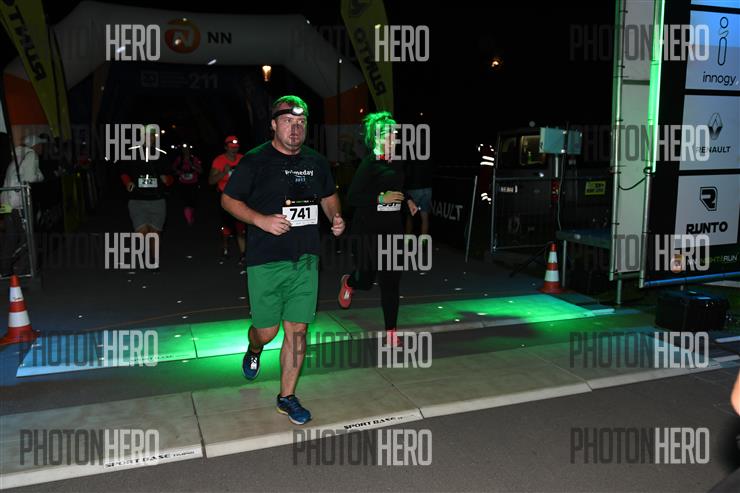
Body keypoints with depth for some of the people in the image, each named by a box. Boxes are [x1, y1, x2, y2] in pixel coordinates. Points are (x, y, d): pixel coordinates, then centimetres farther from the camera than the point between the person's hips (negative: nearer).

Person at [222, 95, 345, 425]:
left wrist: (335, 217, 1)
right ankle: (254, 350, 44)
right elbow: (228, 199, -1)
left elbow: (329, 195, 23)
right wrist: (260, 220, -17)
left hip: (305, 260, 4)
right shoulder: (255, 161, -6)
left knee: (297, 330, 5)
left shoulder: (317, 162, 8)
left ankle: (287, 397, 21)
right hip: (266, 261, -3)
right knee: (267, 331, 5)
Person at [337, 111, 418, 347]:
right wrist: (382, 198, -22)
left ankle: (391, 332, 13)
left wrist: (407, 201, 11)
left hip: (392, 230, 6)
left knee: (391, 282, 4)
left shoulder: (397, 164, 8)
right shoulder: (369, 164, -12)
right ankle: (348, 283, 46)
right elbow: (352, 197, -17)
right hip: (369, 230, -5)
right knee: (366, 279, 8)